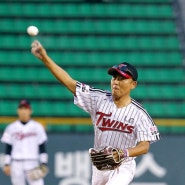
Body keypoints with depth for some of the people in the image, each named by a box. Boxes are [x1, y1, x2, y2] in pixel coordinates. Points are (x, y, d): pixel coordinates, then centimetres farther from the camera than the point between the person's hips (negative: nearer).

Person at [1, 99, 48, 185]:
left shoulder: (37, 127, 6)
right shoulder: (11, 127, 9)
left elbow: (42, 147, 5)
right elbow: (8, 148, 9)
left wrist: (43, 164, -2)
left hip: (32, 165, -1)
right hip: (16, 164, 1)